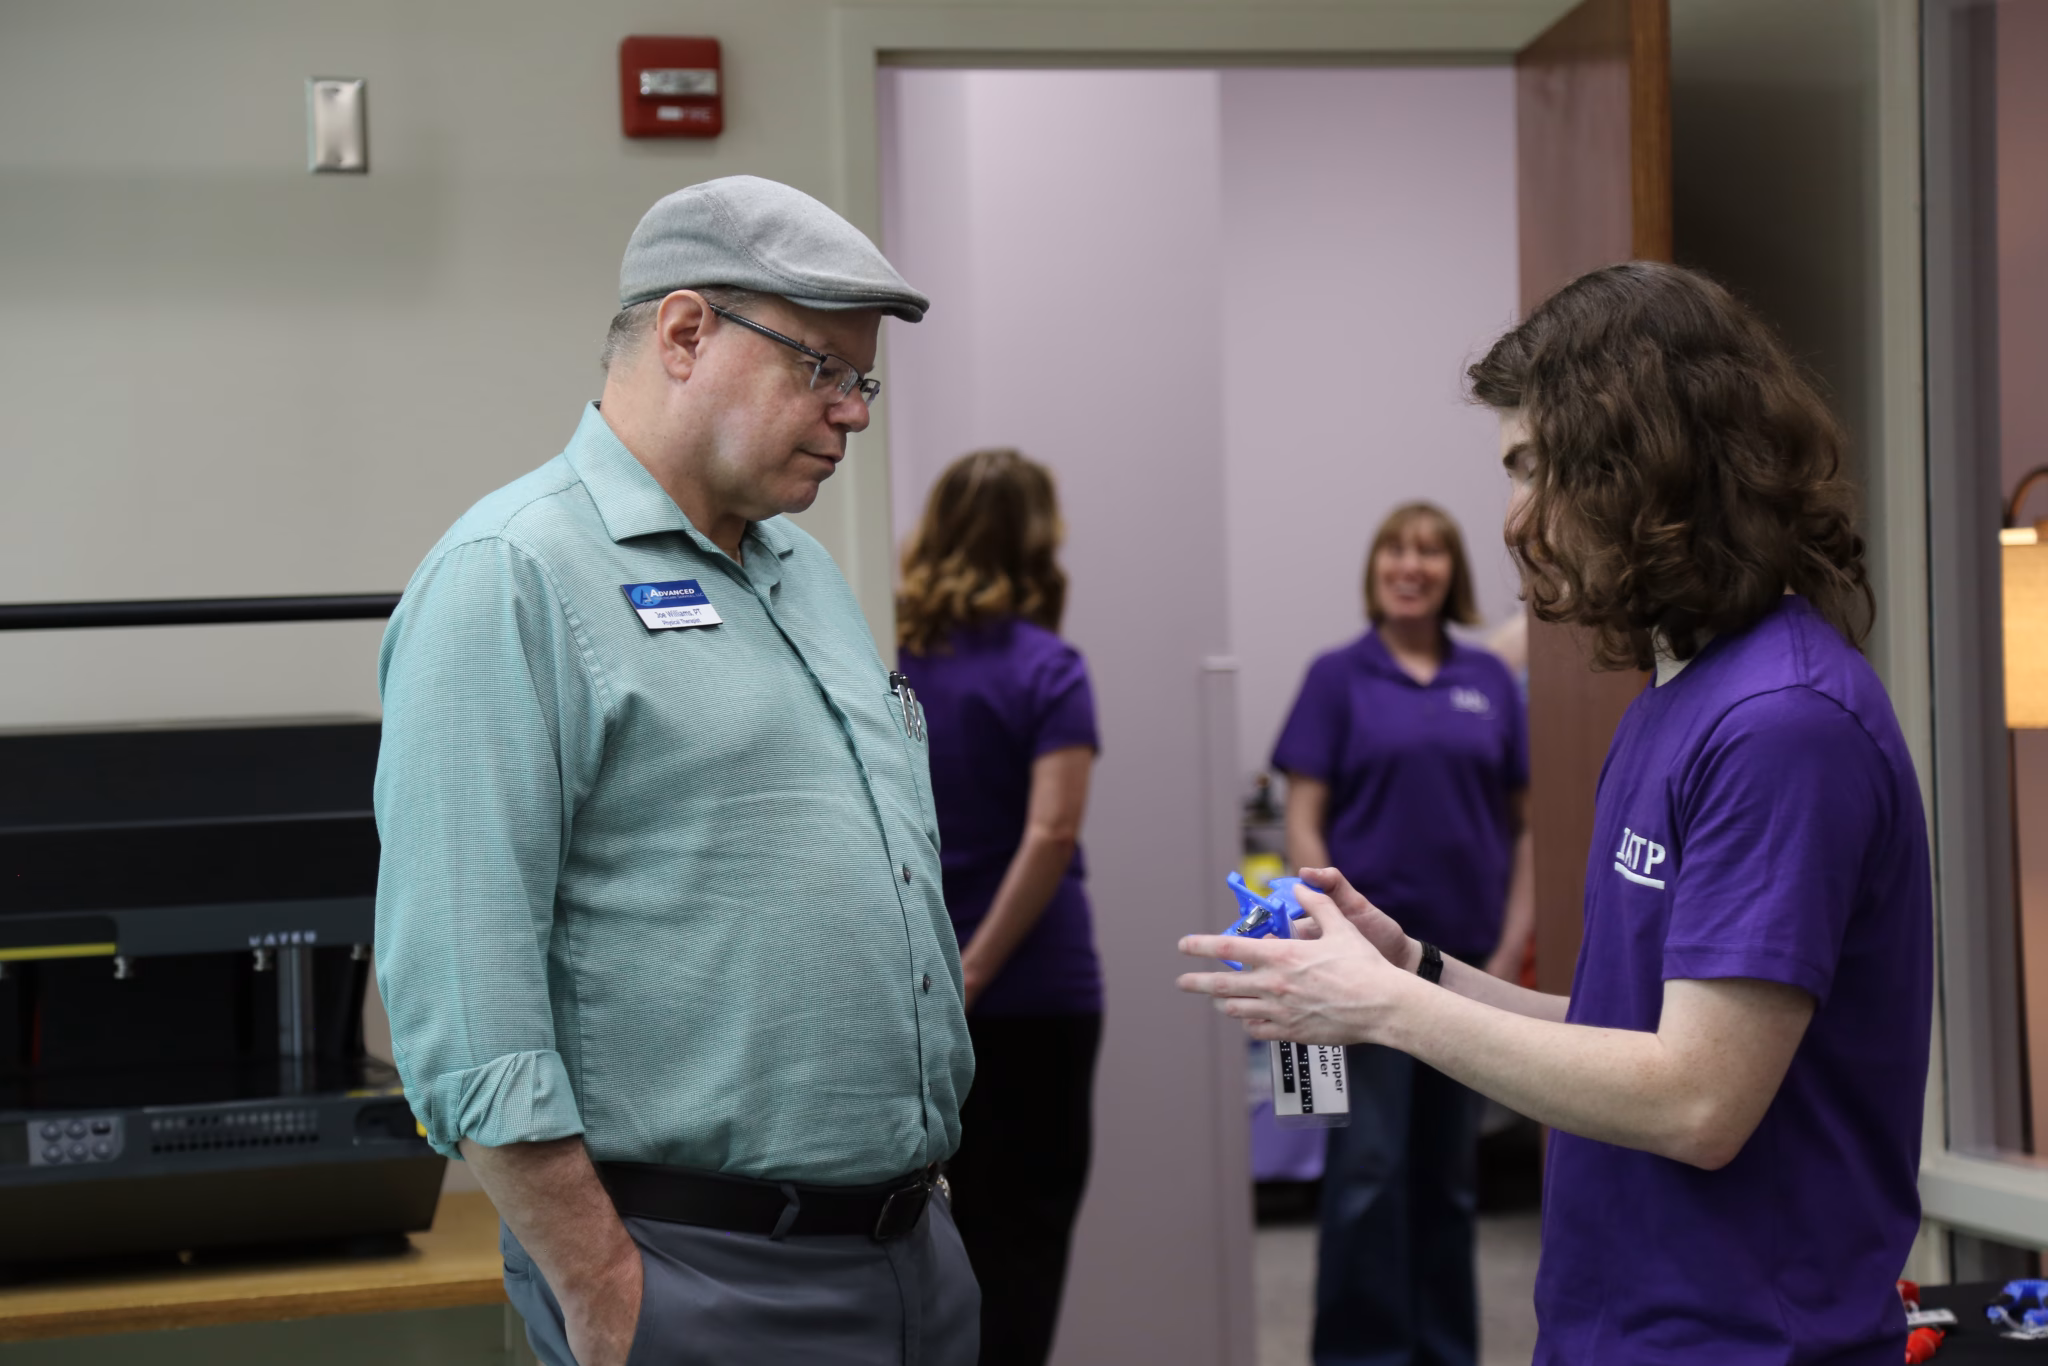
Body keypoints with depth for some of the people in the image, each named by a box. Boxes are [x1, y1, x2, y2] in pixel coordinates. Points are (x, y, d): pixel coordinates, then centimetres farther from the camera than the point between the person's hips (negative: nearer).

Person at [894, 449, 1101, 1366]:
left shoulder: (888, 657, 4)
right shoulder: (1044, 669, -10)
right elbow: (1051, 833, -20)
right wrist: (975, 970, -16)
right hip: (1032, 994, -4)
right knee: (1021, 1234, 4)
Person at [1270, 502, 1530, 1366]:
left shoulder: (1490, 682, 8)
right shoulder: (1339, 678, 1)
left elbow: (1525, 822, 8)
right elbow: (1304, 821, -3)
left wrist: (1512, 948, 0)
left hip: (1468, 958, 3)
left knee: (1451, 1168, 11)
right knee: (1368, 1165, -4)